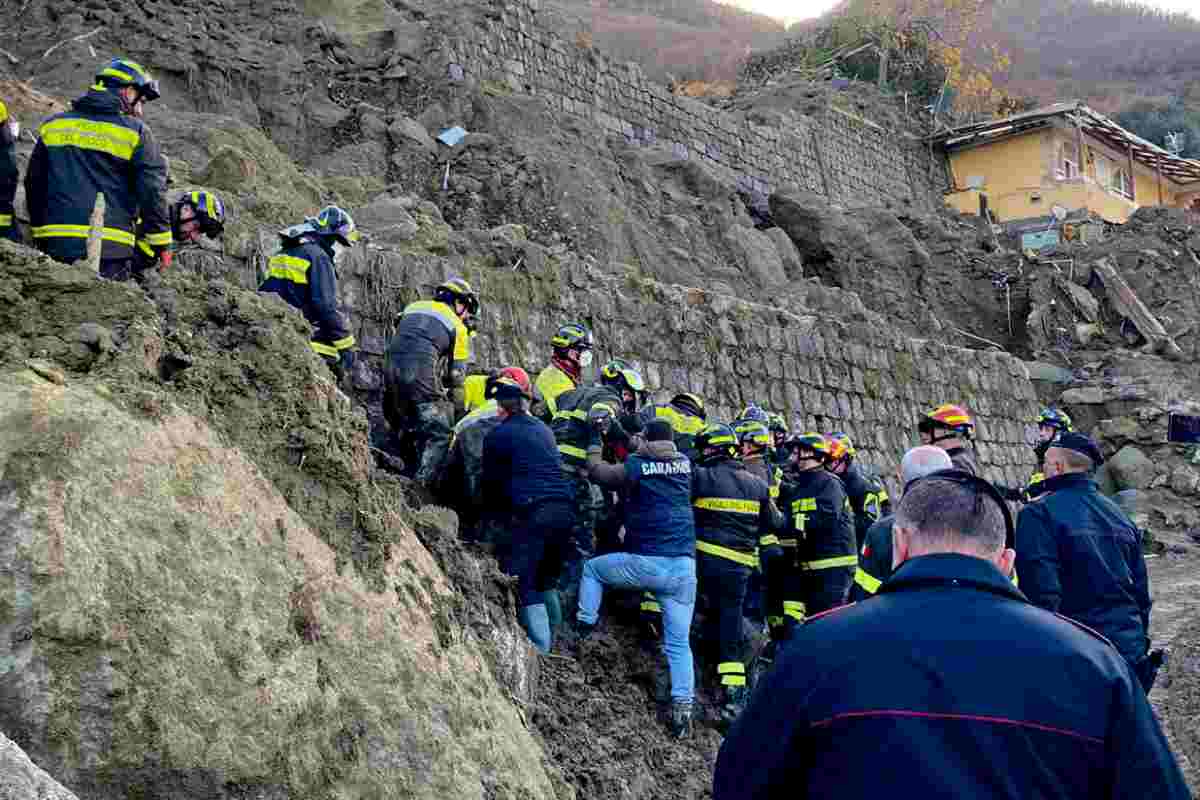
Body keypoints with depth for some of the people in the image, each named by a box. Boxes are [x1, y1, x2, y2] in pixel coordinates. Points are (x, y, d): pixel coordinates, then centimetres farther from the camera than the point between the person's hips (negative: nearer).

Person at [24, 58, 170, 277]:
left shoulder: (53, 124, 13)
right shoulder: (136, 132, -3)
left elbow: (34, 183, 17)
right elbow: (152, 191, -5)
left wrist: (40, 235, 25)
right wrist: (161, 245, 3)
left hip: (56, 245, 4)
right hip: (111, 250, -4)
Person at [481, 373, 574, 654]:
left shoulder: (497, 435, 2)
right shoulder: (543, 429, 20)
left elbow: (492, 481, 9)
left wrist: (496, 515, 25)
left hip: (531, 513, -7)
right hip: (563, 508, 7)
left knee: (523, 584, -3)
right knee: (547, 581, 20)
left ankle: (542, 652, -11)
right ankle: (554, 644, 23)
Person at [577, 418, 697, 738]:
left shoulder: (635, 466, -3)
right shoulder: (685, 463, 10)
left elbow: (596, 470, 12)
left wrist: (596, 436, 24)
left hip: (645, 563, -3)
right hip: (684, 567, 3)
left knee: (592, 568, 26)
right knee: (679, 643, 9)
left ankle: (584, 629, 22)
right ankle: (683, 708, 2)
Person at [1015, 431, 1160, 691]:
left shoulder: (1039, 514, -13)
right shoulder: (1119, 514, 11)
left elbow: (1040, 595, -20)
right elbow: (1142, 591, 16)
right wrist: (1140, 644, 25)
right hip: (1130, 652, 7)